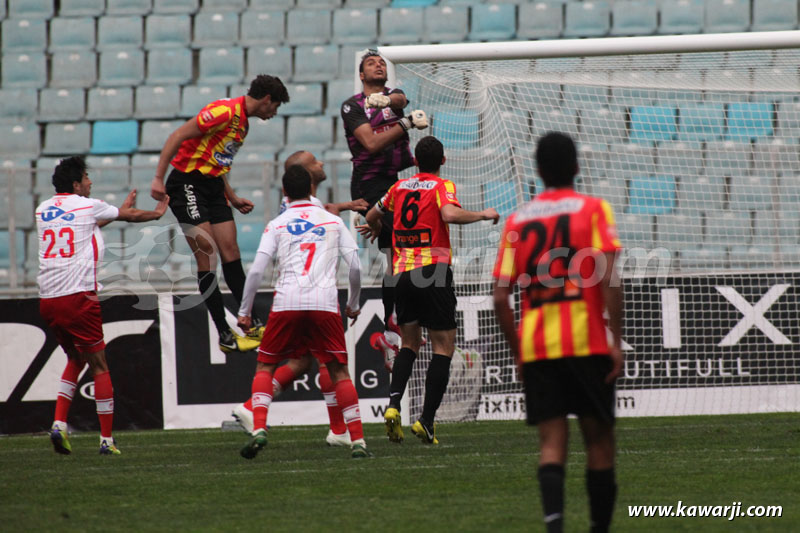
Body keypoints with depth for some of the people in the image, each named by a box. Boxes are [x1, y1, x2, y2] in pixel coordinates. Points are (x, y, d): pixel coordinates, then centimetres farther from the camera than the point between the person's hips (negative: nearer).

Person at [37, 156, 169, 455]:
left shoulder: (43, 210, 15)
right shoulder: (88, 207, -1)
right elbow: (130, 216, 15)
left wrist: (122, 208, 44)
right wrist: (157, 213, 36)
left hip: (47, 300, 6)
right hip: (77, 297, -6)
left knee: (75, 359, 22)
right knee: (99, 366, 2)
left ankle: (59, 423, 5)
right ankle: (107, 440, 1)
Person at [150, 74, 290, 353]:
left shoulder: (242, 123, 14)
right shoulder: (226, 111, -17)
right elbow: (178, 136, -20)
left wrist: (233, 199, 24)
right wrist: (159, 178, -23)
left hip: (212, 185, 9)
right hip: (187, 182, -9)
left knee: (230, 253, 5)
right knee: (207, 258, -10)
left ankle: (253, 327, 7)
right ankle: (225, 336, -9)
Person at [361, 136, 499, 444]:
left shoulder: (400, 187, 13)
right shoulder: (442, 186, -3)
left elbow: (372, 217, 26)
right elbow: (449, 214, -23)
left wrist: (378, 231, 49)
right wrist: (483, 215, -9)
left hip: (402, 274, 5)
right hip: (433, 270, -5)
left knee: (409, 343, 18)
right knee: (443, 347, 2)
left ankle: (393, 404, -3)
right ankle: (427, 421, -8)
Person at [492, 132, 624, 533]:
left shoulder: (517, 220, 10)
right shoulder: (593, 209, 1)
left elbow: (500, 297, 5)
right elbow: (608, 281, -10)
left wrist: (517, 352, 14)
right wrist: (616, 342, -7)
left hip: (534, 345, 2)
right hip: (586, 341, -2)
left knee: (551, 442, -2)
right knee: (599, 439, 10)